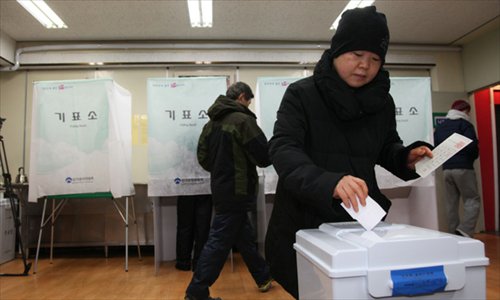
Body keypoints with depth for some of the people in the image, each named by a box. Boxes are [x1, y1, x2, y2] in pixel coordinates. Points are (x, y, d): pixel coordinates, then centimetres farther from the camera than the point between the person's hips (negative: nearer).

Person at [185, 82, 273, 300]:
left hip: (221, 188, 9)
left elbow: (203, 157, 9)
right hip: (237, 191, -8)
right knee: (219, 241, 0)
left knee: (244, 236, 19)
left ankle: (263, 277, 35)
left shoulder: (211, 122, 7)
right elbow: (264, 157, -16)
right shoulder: (242, 120, -15)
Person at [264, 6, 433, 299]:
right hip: (306, 220, -3)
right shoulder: (301, 94, -11)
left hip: (361, 219, 4)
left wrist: (405, 157, -7)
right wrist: (329, 182, -42)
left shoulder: (382, 101, 4)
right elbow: (283, 149, -24)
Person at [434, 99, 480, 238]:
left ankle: (453, 234, 10)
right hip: (463, 168, -6)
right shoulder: (464, 124, -4)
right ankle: (464, 230, -14)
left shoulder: (440, 127, 14)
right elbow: (472, 146, -12)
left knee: (451, 203, 8)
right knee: (472, 200, 0)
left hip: (446, 169, 6)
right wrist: (474, 156, 7)